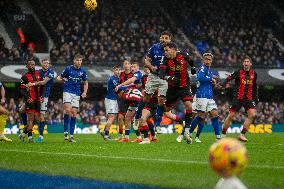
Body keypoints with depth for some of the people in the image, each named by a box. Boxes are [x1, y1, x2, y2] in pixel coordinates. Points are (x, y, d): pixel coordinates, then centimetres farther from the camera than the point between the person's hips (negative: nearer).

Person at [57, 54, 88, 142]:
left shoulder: (83, 71, 5)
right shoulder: (68, 69, -3)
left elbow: (85, 83, 16)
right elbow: (59, 77, 6)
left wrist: (84, 92, 1)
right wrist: (62, 79, -17)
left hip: (76, 94, 3)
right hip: (67, 91, -3)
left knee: (74, 113, 1)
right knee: (68, 109, -22)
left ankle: (71, 135, 6)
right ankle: (65, 132, -13)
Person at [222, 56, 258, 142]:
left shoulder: (254, 74, 8)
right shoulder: (238, 72, -3)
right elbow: (228, 78, 2)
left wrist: (256, 98, 19)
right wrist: (226, 84, -20)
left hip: (249, 98, 3)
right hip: (238, 98, -3)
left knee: (252, 114, -16)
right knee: (231, 116, -4)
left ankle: (242, 134, -8)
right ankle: (223, 134, 11)